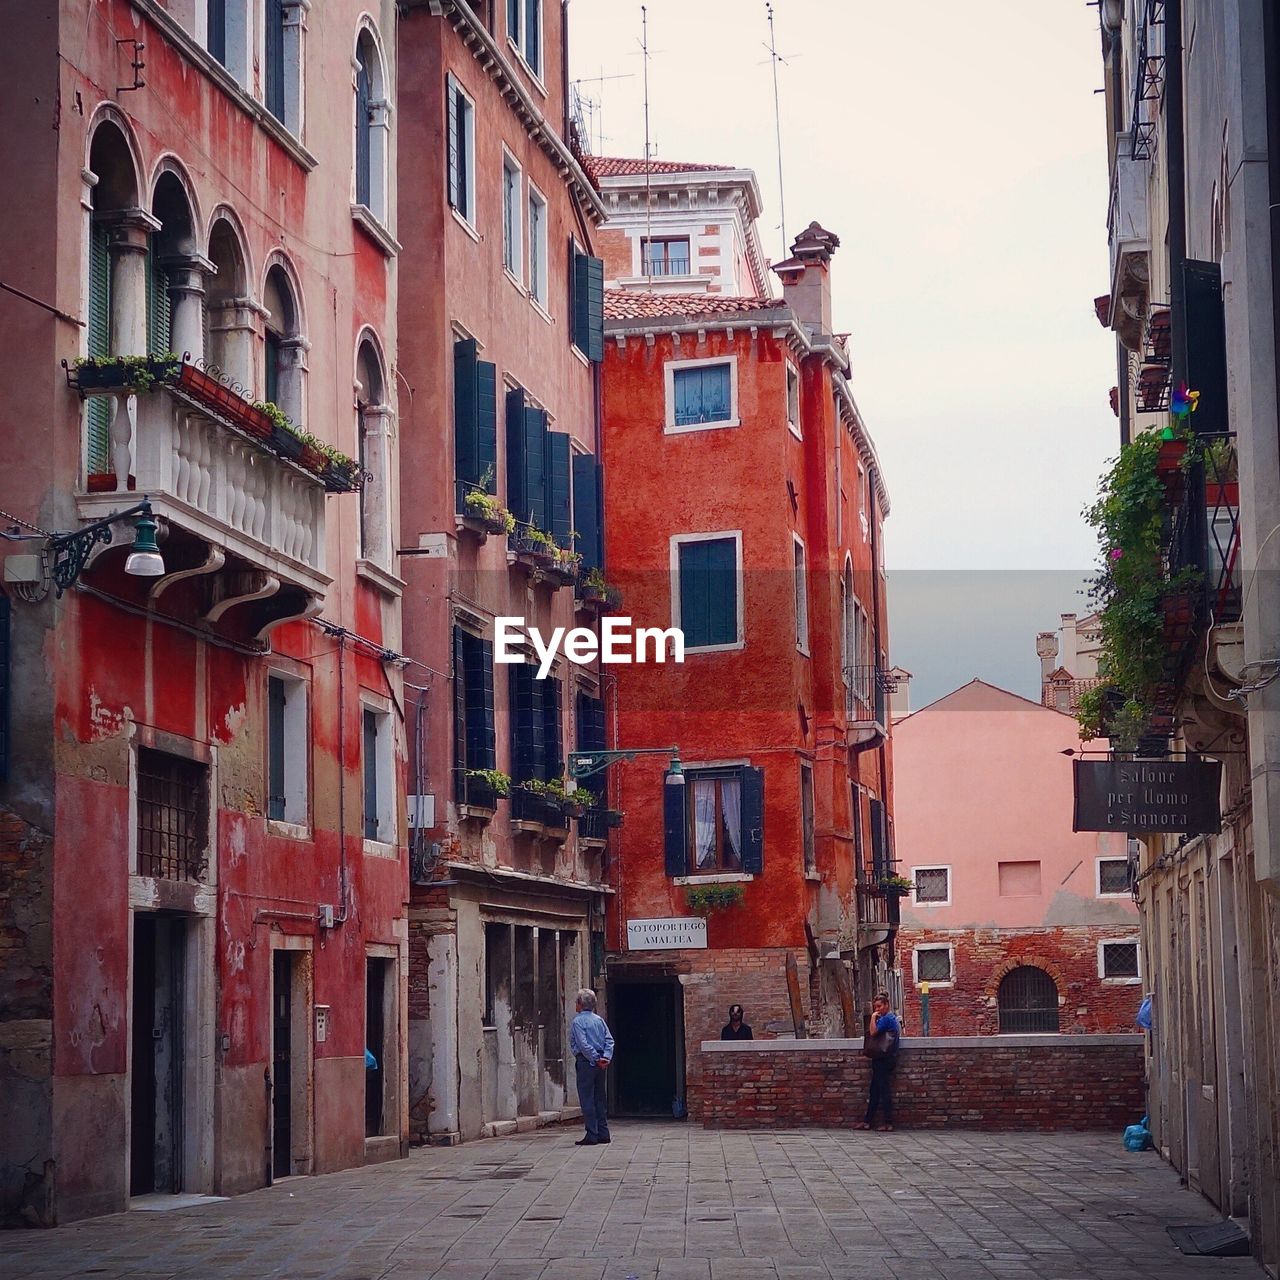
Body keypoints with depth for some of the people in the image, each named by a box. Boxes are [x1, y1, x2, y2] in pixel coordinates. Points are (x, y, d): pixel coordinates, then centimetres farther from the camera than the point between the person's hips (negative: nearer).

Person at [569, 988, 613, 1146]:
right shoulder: (599, 1020, 11)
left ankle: (592, 1135, -6)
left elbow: (583, 1045, -18)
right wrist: (606, 1057, -6)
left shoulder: (577, 1021, -9)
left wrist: (596, 1059, -13)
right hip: (600, 1064, 7)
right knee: (599, 1098, 13)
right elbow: (609, 1040, 2)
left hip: (586, 1061, -7)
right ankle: (603, 1133, 15)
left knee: (587, 1099, -4)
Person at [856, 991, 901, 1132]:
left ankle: (888, 1123, -8)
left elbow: (873, 1032, -20)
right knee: (874, 1090, 12)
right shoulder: (893, 1017, 18)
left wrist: (873, 1018, -9)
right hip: (882, 1058, 11)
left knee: (884, 1090, -8)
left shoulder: (886, 1019, -12)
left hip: (883, 1058, -11)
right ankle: (868, 1121, 15)